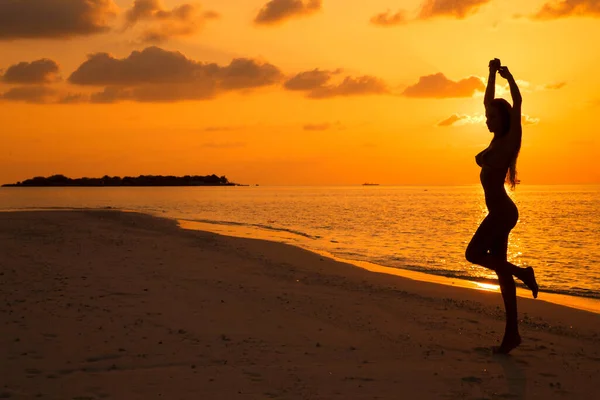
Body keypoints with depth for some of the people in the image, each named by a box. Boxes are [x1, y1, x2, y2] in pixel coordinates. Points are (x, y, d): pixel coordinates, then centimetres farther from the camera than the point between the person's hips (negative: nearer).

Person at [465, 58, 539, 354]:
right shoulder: (497, 140, 14)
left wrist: (509, 76, -7)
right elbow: (489, 101, 21)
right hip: (498, 211, 9)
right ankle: (512, 333, 8)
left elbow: (517, 103, -15)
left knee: (473, 253, -12)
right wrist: (492, 74, 17)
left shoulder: (510, 140, -6)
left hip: (502, 211, -9)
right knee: (500, 270, 6)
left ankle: (523, 273, -2)